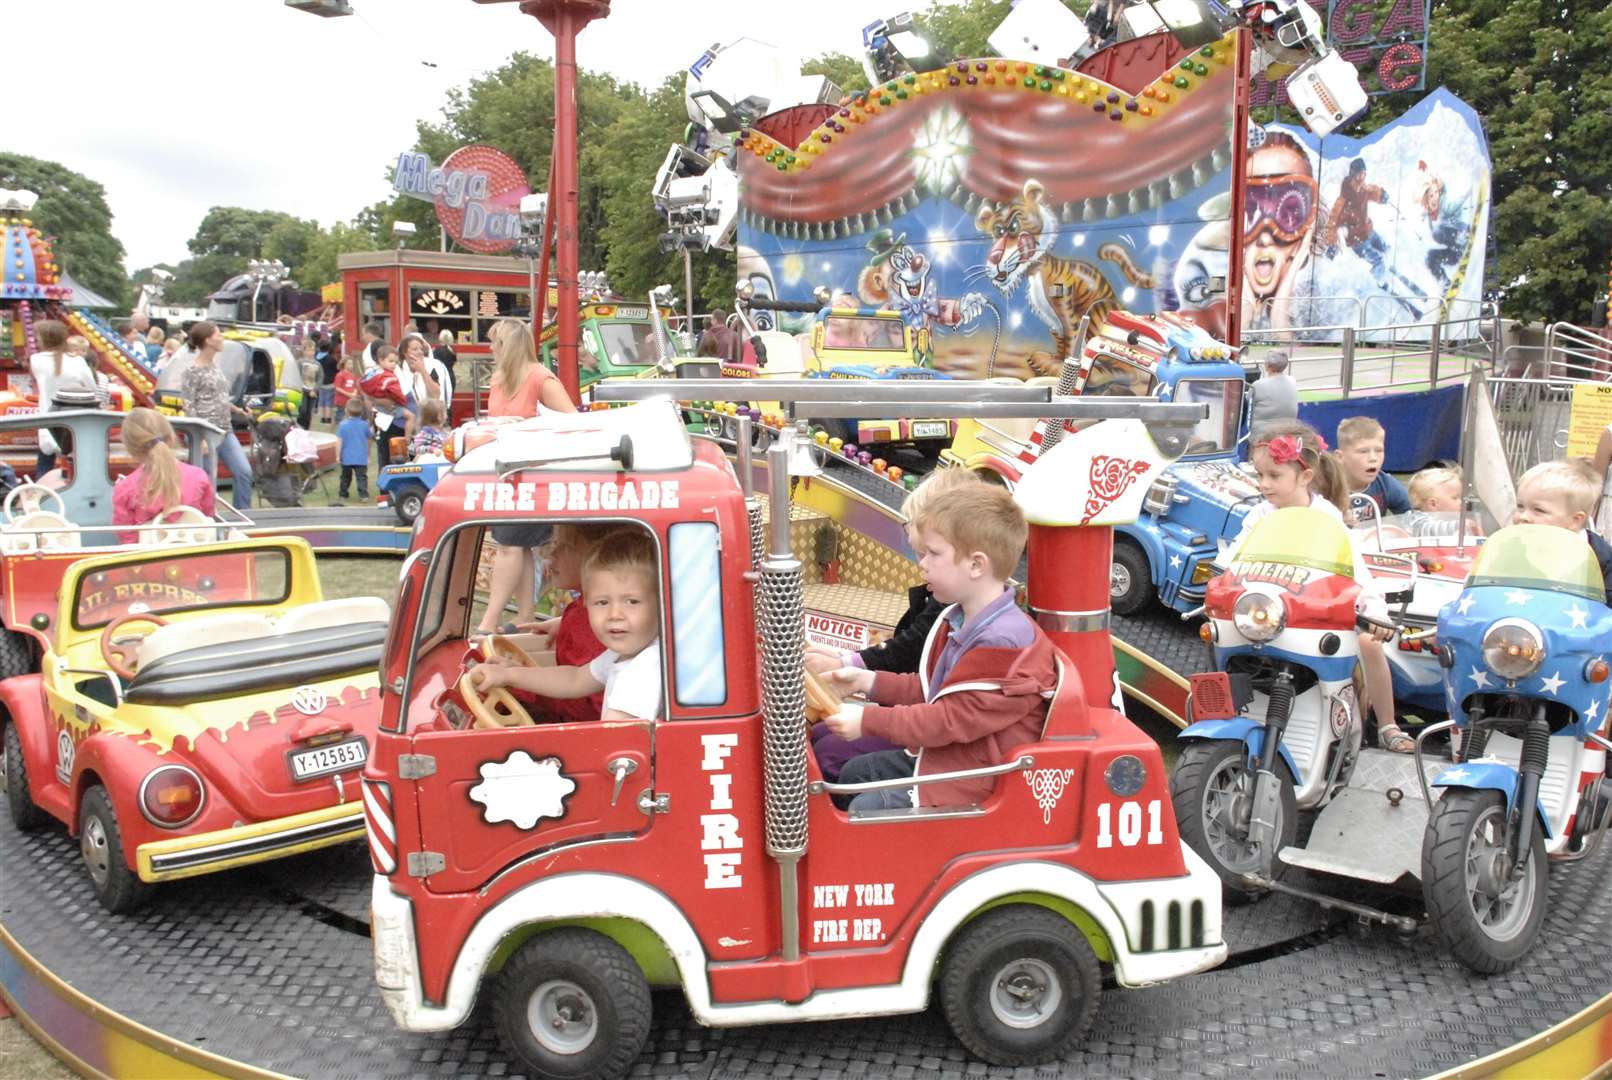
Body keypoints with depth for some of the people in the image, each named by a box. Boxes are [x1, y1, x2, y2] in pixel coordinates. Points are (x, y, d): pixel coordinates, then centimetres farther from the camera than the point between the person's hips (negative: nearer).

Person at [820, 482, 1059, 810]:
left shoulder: (1003, 641, -29)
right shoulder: (958, 620, 5)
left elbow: (953, 720, -27)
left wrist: (868, 720, -22)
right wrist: (868, 681, 7)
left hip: (975, 782, -11)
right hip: (941, 756, 11)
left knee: (866, 808, -13)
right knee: (855, 772, 18)